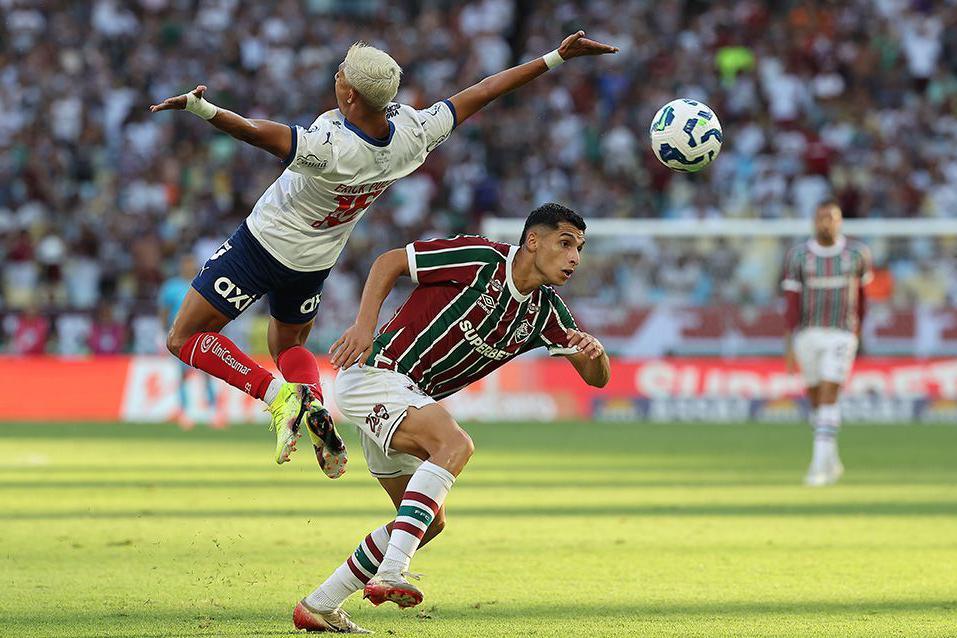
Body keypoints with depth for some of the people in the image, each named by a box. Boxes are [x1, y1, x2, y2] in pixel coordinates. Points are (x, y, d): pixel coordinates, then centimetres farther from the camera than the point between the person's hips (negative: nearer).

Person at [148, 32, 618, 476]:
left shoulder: (328, 149, -37)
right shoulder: (412, 133, -20)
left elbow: (257, 133, -49)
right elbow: (481, 94, -12)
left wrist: (200, 107, -57)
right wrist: (557, 57, -6)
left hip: (264, 243, -7)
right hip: (313, 262, 7)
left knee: (185, 339, 4)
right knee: (288, 346, 30)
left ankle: (279, 394, -13)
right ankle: (313, 406, -2)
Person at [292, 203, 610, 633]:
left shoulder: (545, 312, 7)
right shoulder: (482, 260, -14)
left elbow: (596, 377, 5)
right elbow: (389, 262, -9)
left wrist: (595, 353, -18)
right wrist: (365, 324, -21)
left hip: (408, 400, 9)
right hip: (375, 372, -9)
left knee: (429, 522, 12)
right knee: (454, 444, -32)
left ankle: (319, 607, 20)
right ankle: (389, 575, -41)